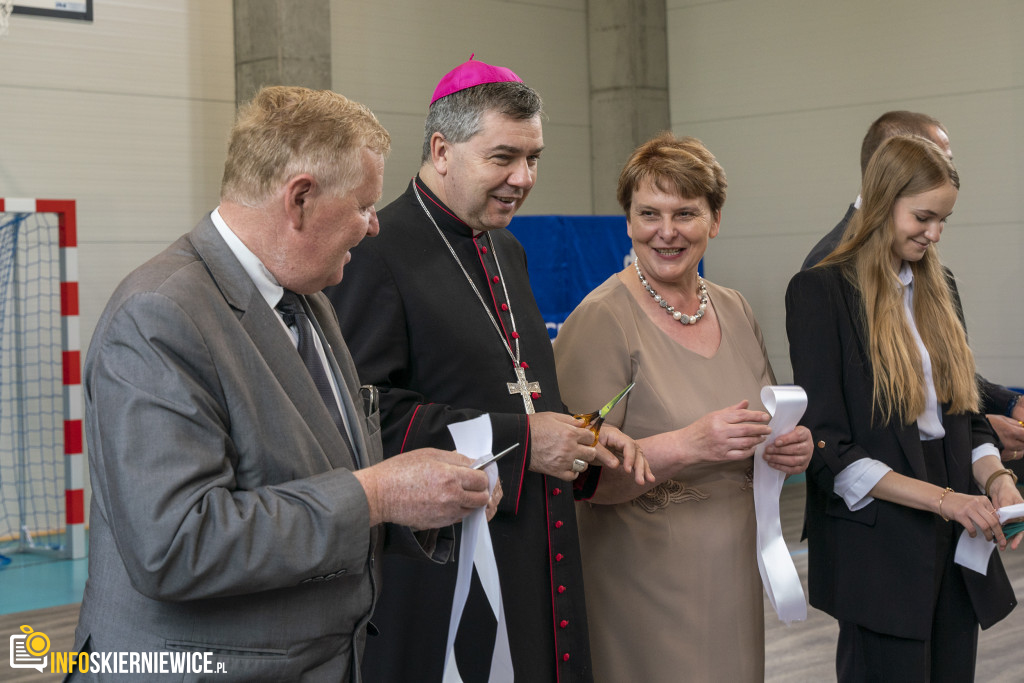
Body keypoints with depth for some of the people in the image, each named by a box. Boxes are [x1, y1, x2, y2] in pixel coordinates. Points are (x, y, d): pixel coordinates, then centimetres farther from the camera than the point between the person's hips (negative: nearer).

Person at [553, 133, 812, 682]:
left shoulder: (734, 311, 8)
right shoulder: (600, 320, -13)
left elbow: (767, 427, 19)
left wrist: (791, 449, -3)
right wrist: (685, 446, -30)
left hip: (734, 575, 6)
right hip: (646, 587, -6)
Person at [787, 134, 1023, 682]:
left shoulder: (938, 289, 14)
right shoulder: (821, 291, -8)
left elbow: (964, 414, 17)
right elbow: (827, 446, -13)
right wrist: (943, 499, -18)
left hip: (955, 540, 7)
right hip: (877, 548, -6)